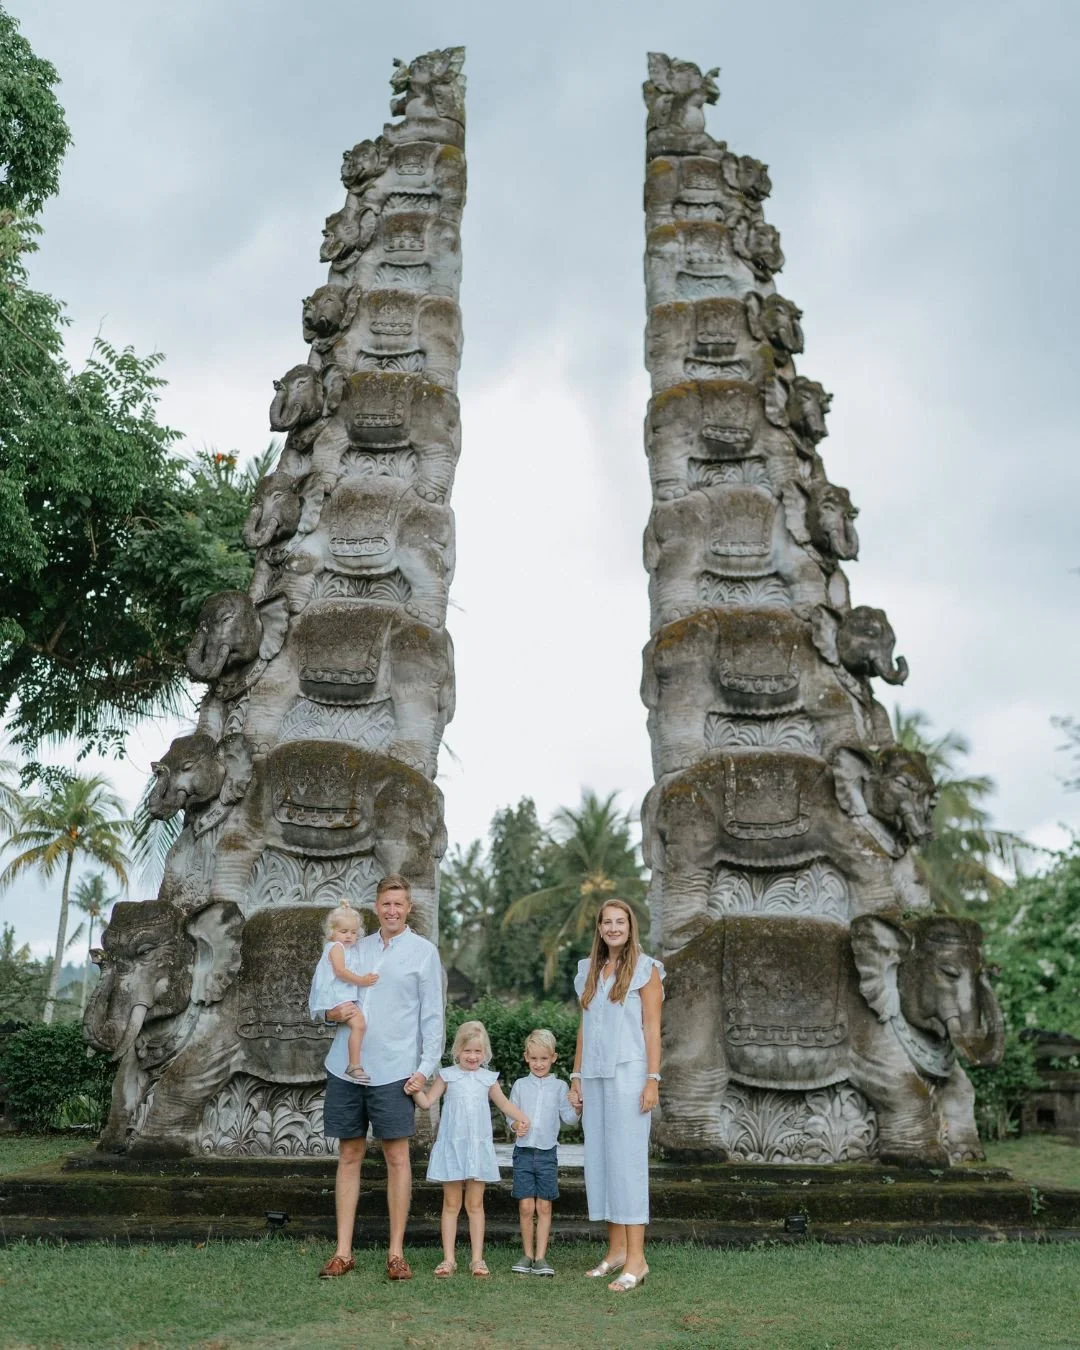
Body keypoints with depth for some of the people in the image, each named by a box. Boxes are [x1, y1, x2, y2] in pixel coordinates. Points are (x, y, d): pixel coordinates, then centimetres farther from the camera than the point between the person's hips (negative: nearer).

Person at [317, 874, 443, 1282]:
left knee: (397, 1157, 1)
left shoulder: (424, 951, 1)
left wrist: (426, 1068, -9)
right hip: (345, 1066, 4)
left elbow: (432, 1016, -1)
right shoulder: (356, 949, 12)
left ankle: (396, 1253, 12)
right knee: (349, 1154, 9)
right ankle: (343, 1252, 17)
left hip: (393, 1071, -4)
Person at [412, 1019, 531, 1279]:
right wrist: (414, 1088, -17)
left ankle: (477, 1258, 11)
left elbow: (504, 1103, 15)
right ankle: (448, 1259, 11)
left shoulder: (488, 1078, 7)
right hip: (452, 1147, -1)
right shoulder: (447, 1075, 3)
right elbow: (427, 1101, 0)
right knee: (451, 1204, 5)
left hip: (478, 1147, 1)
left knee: (475, 1204, 6)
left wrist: (522, 1118, 0)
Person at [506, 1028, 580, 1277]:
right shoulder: (520, 1085, 5)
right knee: (526, 1207, 1)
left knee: (544, 1207, 3)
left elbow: (569, 1118, -2)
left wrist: (576, 1108, -23)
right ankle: (527, 1255, 15)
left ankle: (541, 1257, 10)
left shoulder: (559, 1087, 3)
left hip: (547, 1153, 0)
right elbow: (511, 1115, 8)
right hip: (524, 1151, 0)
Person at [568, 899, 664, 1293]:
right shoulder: (588, 970, 13)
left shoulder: (645, 970, -2)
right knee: (599, 1159, 7)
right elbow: (584, 1027, 15)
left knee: (628, 1159, -6)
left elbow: (652, 1029, -6)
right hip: (594, 1075, 6)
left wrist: (653, 1079, -12)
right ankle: (616, 1249, 17)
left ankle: (636, 1257, -2)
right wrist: (576, 1076, 11)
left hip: (628, 1073, -6)